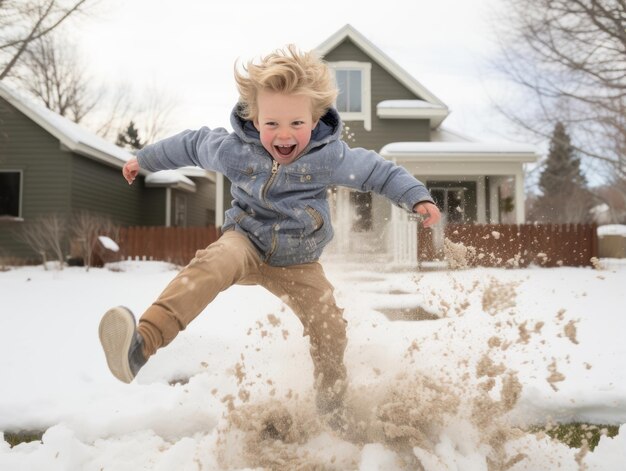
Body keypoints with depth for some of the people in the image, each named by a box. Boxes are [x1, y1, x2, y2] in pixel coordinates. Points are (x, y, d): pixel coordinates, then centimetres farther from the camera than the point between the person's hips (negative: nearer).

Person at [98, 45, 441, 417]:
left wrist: (418, 197, -12)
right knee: (212, 264, -35)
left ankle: (332, 410, 21)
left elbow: (378, 171, -3)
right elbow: (191, 144, 5)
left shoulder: (331, 157, -17)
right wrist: (145, 159, 18)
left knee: (330, 330, -4)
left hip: (298, 263, 2)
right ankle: (141, 344, -49)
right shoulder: (233, 149, -14)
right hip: (247, 243, -1)